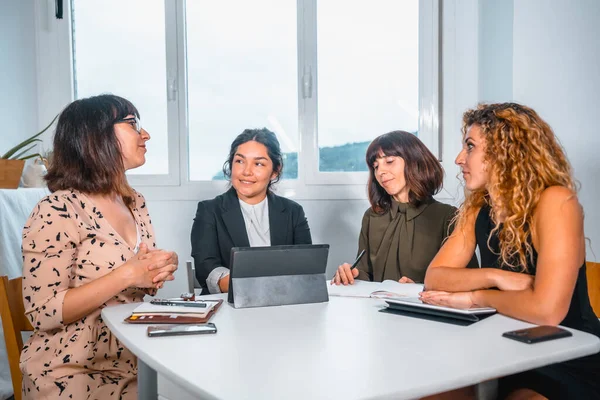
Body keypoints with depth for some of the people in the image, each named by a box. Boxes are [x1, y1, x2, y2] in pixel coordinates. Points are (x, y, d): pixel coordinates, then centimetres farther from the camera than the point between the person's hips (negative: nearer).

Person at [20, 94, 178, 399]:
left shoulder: (135, 203, 7)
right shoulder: (58, 210, -15)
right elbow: (43, 313, -18)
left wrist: (157, 271, -7)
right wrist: (127, 275, -23)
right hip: (72, 374, -6)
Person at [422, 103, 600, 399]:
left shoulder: (555, 202, -22)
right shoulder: (478, 207, -1)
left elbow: (547, 309, -31)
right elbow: (434, 277, -3)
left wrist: (476, 297, -16)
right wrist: (495, 277, -20)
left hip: (572, 361, -6)